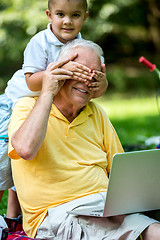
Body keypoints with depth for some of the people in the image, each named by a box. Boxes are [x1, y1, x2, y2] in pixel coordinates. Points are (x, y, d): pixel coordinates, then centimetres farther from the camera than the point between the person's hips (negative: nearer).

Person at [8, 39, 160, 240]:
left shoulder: (96, 114, 20)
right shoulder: (27, 107, 2)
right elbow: (26, 149, -22)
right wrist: (47, 93, -12)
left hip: (105, 207, 6)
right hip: (56, 214, -6)